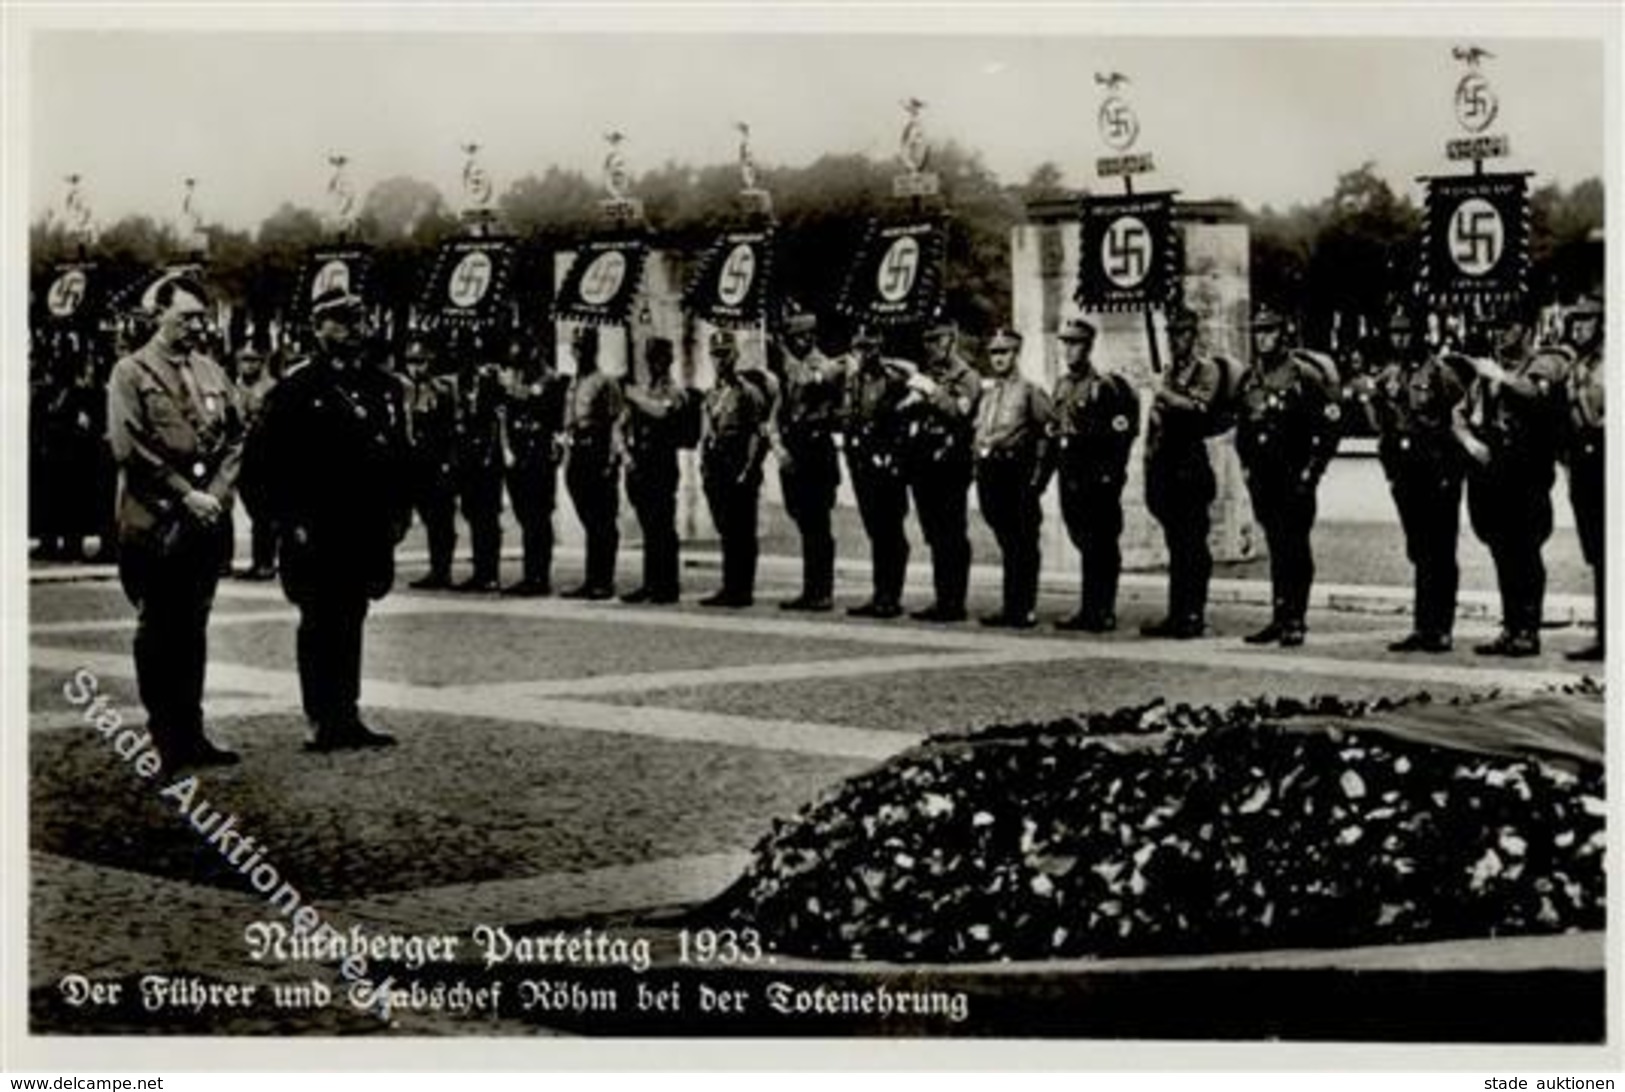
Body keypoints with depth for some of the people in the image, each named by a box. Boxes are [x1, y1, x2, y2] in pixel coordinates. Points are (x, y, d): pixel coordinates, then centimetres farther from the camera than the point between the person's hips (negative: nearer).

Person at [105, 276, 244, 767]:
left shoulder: (211, 373, 15)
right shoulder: (131, 373, -2)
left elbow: (235, 440, 12)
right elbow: (130, 449, -10)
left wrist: (217, 494, -3)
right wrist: (185, 495, -13)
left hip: (208, 519, 5)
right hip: (154, 523, -5)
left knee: (193, 629, 10)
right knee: (158, 631, 1)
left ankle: (190, 733, 15)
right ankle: (164, 739, 7)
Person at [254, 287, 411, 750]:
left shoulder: (384, 385, 13)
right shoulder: (296, 387, -5)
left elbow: (401, 453, 16)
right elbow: (274, 457, -9)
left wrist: (399, 513, 8)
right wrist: (291, 521, -14)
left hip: (368, 530, 6)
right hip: (317, 531, -6)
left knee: (351, 621, 12)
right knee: (320, 622, 1)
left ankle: (347, 716, 18)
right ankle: (322, 722, 6)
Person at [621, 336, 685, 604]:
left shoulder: (674, 392, -2)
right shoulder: (638, 390, 17)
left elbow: (663, 411, -24)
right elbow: (624, 424, 19)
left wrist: (637, 398, -12)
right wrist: (627, 452, 5)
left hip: (662, 465, -6)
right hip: (638, 466, 6)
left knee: (663, 529, -4)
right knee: (649, 529, 9)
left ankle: (668, 586, 0)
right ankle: (650, 584, 14)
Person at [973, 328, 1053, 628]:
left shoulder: (1030, 391, -2)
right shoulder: (985, 391, 16)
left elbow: (1049, 431, -5)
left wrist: (1039, 472, -10)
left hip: (1017, 471, -6)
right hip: (989, 472, 6)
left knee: (1023, 544, -2)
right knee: (1006, 544, 10)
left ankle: (1025, 609, 0)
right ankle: (1010, 608, 14)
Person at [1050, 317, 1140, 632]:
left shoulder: (1104, 386, -9)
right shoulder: (1061, 386, 15)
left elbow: (1118, 432, -13)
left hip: (1097, 478, -7)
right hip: (1070, 476, 7)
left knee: (1100, 545, -3)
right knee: (1083, 543, 11)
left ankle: (1102, 613, 0)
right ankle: (1090, 611, 17)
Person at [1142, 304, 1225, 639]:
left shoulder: (1207, 369, -2)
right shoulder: (1169, 370, 19)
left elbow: (1200, 407, -17)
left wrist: (1168, 397, -8)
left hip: (1191, 464, -7)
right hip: (1166, 464, 7)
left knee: (1192, 543, -5)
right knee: (1175, 543, 9)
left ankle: (1194, 615, -2)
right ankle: (1176, 614, 13)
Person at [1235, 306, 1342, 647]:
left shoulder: (1303, 374, -8)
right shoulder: (1249, 379, 11)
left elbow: (1331, 424, -9)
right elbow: (1243, 427, 23)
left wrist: (1312, 469, -11)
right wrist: (1247, 464, 14)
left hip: (1295, 478, -6)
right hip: (1264, 478, 6)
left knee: (1294, 548, -5)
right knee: (1275, 548, 10)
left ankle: (1296, 621, -1)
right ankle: (1280, 618, 14)